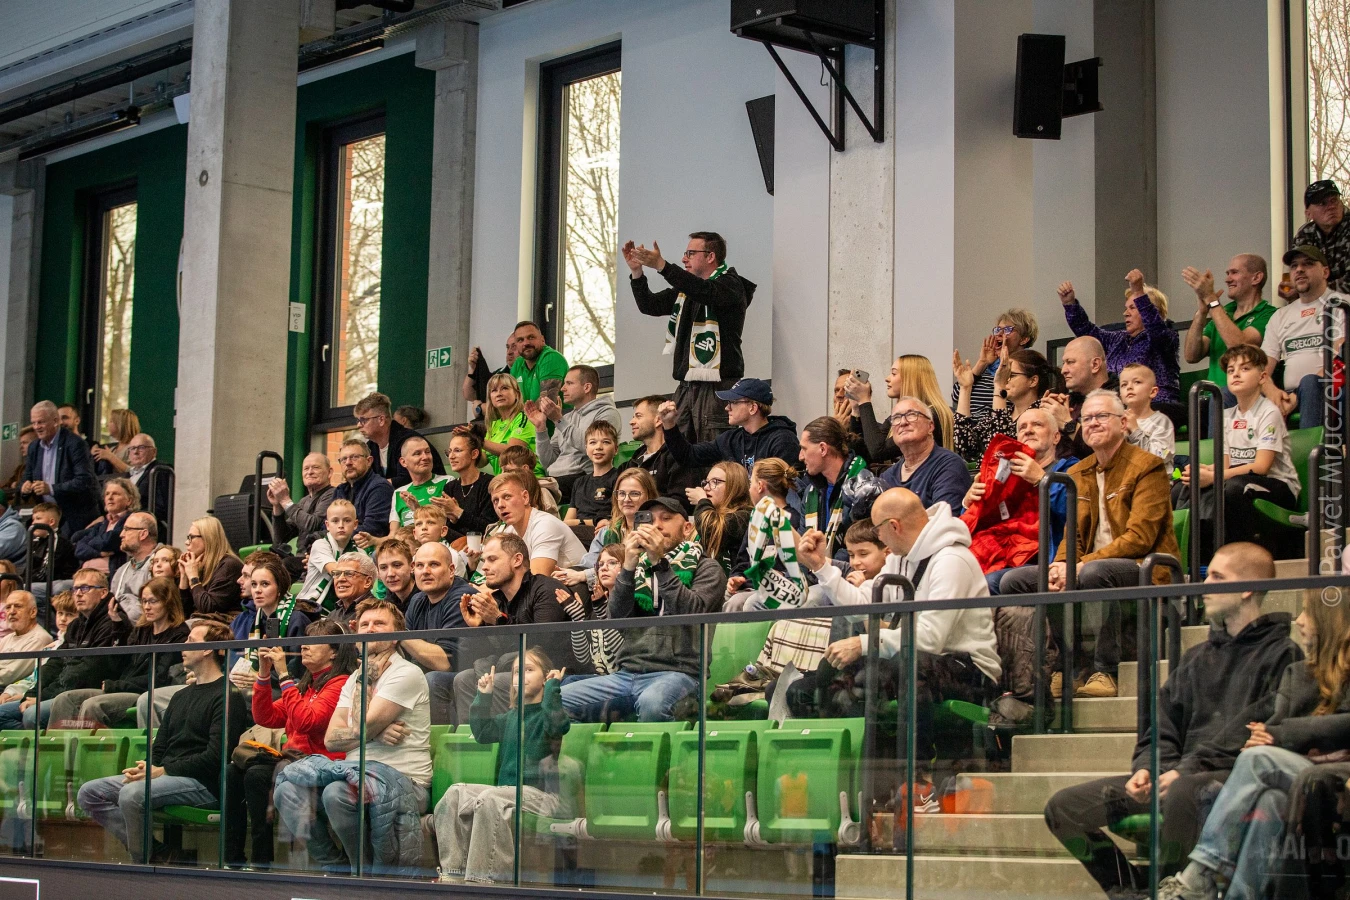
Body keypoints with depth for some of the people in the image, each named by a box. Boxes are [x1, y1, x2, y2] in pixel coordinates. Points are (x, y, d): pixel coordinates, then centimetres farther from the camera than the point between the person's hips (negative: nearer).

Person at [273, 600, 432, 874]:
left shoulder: (406, 674, -6)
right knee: (287, 790, -15)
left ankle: (371, 871, -15)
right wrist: (376, 732, -10)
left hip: (402, 777, -7)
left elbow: (362, 728, -15)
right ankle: (335, 868, -4)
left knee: (337, 792, -35)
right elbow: (331, 739, 8)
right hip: (360, 772, 7)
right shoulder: (357, 678, 19)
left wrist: (364, 680, -2)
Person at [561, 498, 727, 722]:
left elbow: (693, 611, -10)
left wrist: (660, 563, -11)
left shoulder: (706, 569, 10)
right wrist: (628, 566, -6)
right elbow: (617, 616, 6)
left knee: (651, 703, -41)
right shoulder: (640, 568, 21)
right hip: (628, 673, 5)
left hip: (676, 672, -5)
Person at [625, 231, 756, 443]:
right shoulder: (685, 288, 22)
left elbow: (705, 292, -24)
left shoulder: (731, 285, -4)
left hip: (716, 385, -8)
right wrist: (636, 272, 6)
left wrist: (661, 266, -31)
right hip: (686, 385, 8)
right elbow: (649, 306, 22)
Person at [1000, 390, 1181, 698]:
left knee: (1094, 572, -39)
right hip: (1084, 569, 7)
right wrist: (1061, 565, -9)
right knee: (1014, 580, -9)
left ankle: (1104, 672, -28)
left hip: (1144, 567, -7)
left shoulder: (1147, 467, -6)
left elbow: (1139, 538, -16)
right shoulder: (1078, 473, 17)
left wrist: (1081, 565, -23)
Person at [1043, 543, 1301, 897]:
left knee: (1183, 793, -43)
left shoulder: (1281, 653, 0)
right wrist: (1145, 769, -3)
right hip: (1177, 773, 7)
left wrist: (1187, 771, -17)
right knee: (1062, 807, -4)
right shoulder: (1197, 659, 23)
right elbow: (1160, 731, 20)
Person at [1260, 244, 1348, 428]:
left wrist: (1299, 395, -17)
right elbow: (1263, 368, 14)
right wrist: (1272, 391, -11)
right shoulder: (1281, 316, 24)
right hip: (1289, 397, 4)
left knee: (1310, 382, -39)